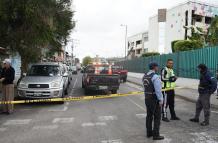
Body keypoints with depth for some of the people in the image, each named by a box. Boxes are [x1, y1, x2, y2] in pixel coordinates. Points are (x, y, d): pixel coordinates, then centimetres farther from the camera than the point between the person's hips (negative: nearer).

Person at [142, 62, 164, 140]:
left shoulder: (145, 76, 7)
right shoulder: (155, 77, -18)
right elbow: (158, 90, -21)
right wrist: (160, 100, -16)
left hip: (147, 98, 8)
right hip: (154, 99, -8)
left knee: (149, 116, 16)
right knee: (157, 117, 3)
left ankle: (149, 133, 26)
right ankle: (156, 135, 8)